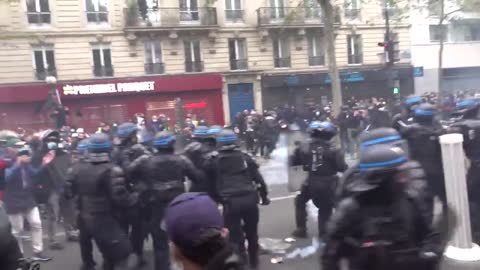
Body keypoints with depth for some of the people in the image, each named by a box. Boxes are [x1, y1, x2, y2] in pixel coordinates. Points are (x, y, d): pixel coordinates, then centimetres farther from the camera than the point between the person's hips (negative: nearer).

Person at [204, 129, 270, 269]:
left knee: (236, 237, 7)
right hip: (249, 199, 3)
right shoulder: (245, 157, 8)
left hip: (230, 202, -3)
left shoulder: (215, 161, 6)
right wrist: (264, 196, 13)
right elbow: (258, 178, 6)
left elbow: (208, 178, 14)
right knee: (252, 234, 20)